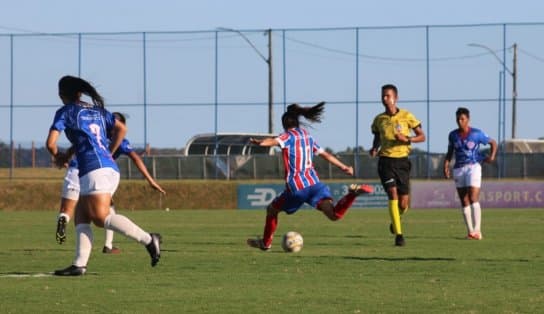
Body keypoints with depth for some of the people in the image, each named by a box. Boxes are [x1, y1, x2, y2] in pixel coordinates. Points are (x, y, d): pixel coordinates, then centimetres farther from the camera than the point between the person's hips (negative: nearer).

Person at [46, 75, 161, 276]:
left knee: (101, 217, -13)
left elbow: (50, 143, -1)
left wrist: (58, 155, 20)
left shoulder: (65, 112, 5)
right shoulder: (98, 110, 23)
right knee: (81, 216, 8)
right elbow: (121, 129, 13)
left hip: (94, 169, -8)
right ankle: (79, 264, -2)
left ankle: (148, 239, -22)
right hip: (111, 168, 8)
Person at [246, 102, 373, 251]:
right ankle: (352, 194, -38)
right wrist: (344, 167, 41)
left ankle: (266, 243, 31)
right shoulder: (308, 137, 20)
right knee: (334, 214, -14)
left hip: (295, 187, -4)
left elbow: (275, 141, -23)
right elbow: (326, 155, 28)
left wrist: (260, 142, -43)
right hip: (314, 183, 4)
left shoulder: (289, 136, 1)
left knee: (272, 209, 22)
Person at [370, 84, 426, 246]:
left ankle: (396, 219, 35)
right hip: (386, 161, 0)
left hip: (402, 161, 0)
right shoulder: (379, 119, 5)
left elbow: (422, 136, 2)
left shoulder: (406, 116, -2)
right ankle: (398, 234, -16)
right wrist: (374, 149, 0)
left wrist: (406, 139, -17)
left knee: (404, 202, -1)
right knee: (393, 194, -17)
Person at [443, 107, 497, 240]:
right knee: (464, 202, 4)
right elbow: (450, 153, 16)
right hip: (458, 169, 4)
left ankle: (477, 231, -15)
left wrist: (492, 156, -8)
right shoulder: (453, 135, 7)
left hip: (473, 167, -4)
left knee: (473, 199, -15)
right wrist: (446, 165, 1)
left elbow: (493, 143, 7)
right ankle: (470, 231, 9)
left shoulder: (477, 134, -4)